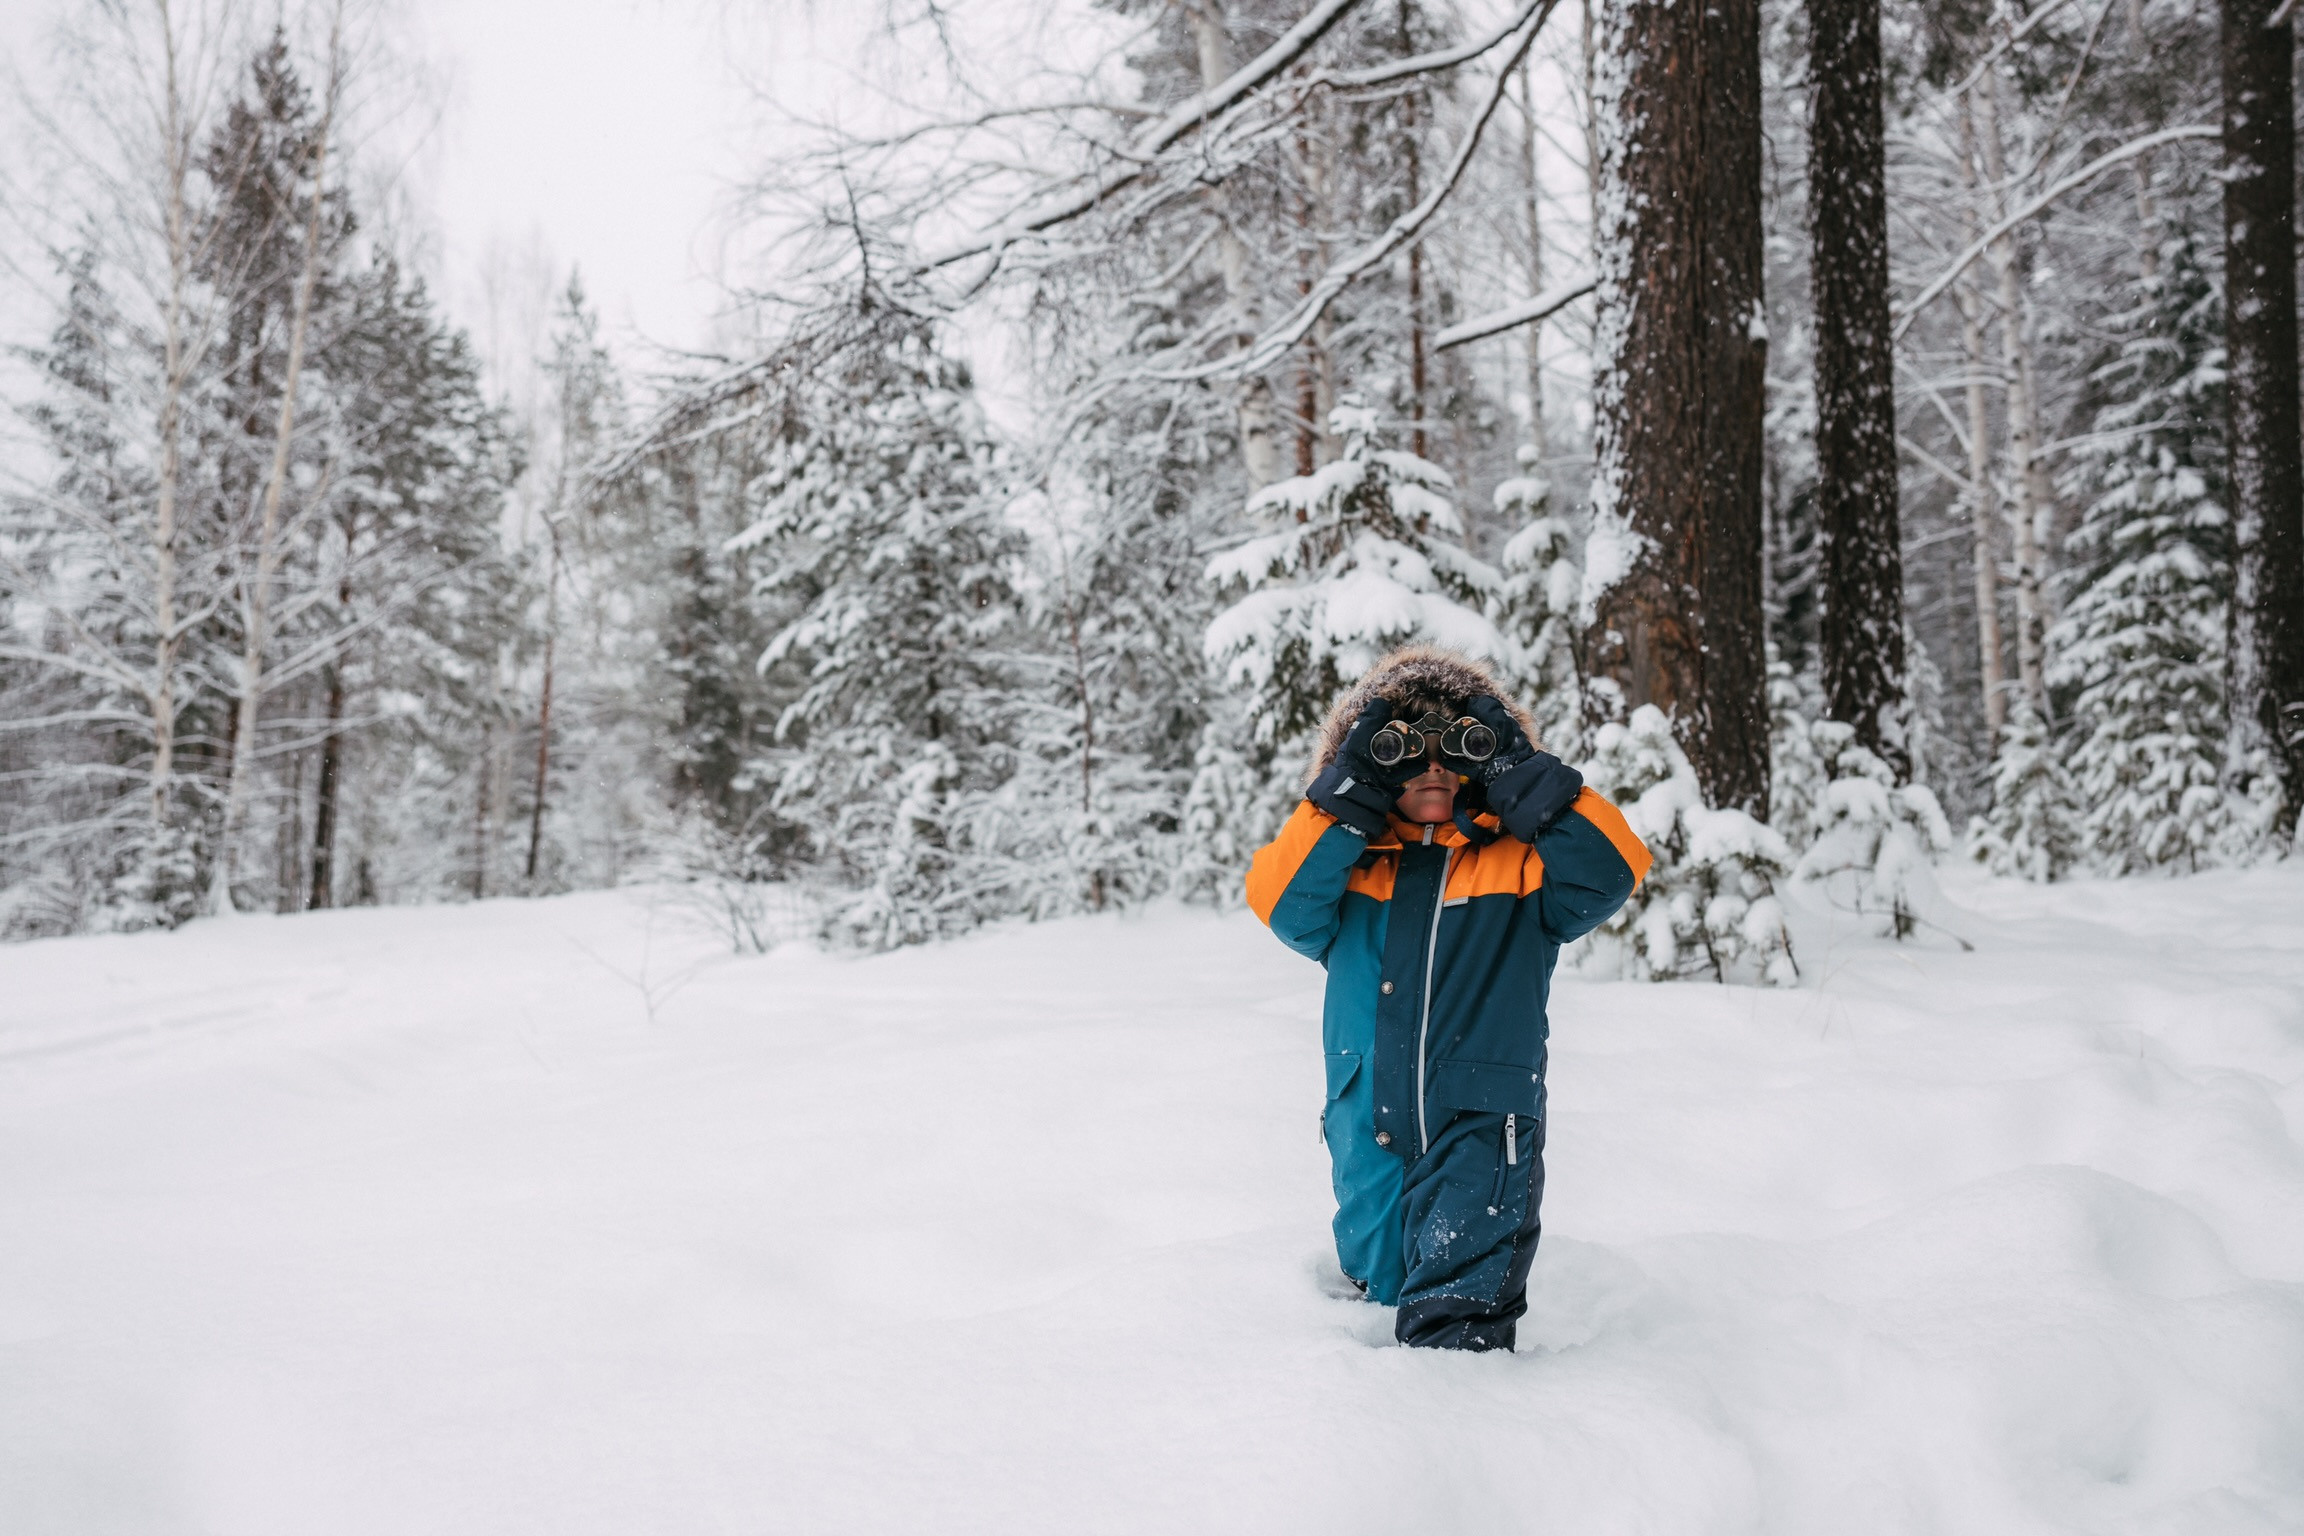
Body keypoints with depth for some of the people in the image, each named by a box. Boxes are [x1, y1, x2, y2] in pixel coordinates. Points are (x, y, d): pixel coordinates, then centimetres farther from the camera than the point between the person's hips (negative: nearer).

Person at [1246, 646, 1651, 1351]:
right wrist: (1347, 791, -12)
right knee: (1380, 1287, 18)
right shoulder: (1348, 865, 8)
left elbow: (1610, 868, -14)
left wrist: (1519, 771, -12)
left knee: (1452, 1330, -15)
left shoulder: (1521, 861, 3)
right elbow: (1283, 901, -10)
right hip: (1370, 1131, 3)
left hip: (1481, 1128, -3)